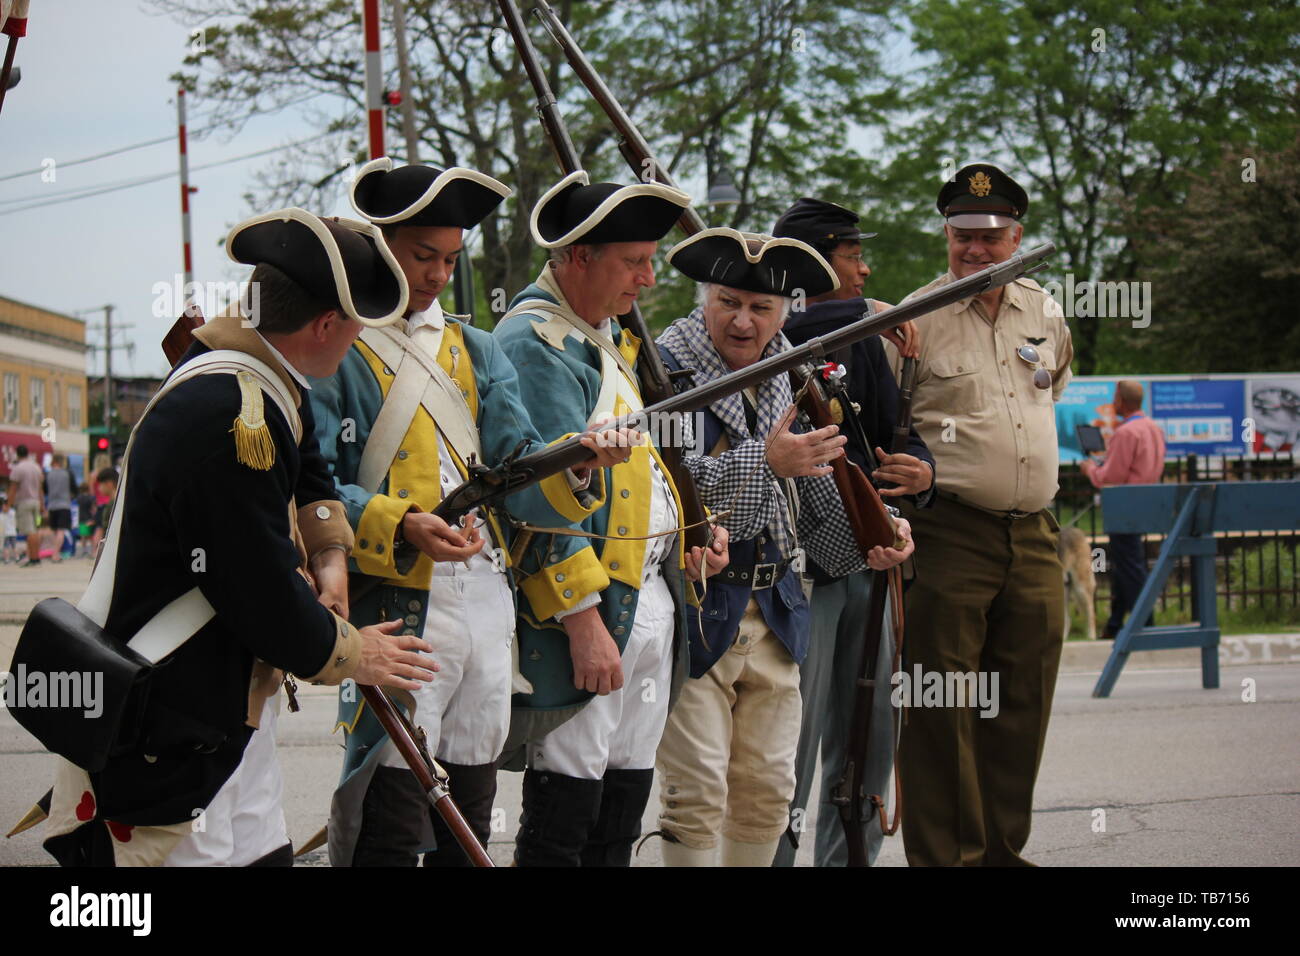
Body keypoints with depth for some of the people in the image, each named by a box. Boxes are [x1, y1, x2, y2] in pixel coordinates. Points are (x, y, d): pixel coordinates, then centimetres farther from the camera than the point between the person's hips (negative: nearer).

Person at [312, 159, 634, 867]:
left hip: (487, 601, 7)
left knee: (468, 828, 13)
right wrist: (401, 529, -27)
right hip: (395, 612, -7)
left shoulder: (476, 351, 18)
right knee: (391, 832, -10)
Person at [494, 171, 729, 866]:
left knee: (622, 814, 12)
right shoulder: (535, 345, -14)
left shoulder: (611, 337, 18)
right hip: (585, 606, -10)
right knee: (565, 811, -7)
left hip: (652, 596, 10)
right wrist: (582, 618, -23)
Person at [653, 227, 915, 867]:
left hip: (774, 614, 6)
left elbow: (816, 496, 19)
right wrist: (763, 462, -29)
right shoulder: (664, 370, -8)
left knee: (768, 791, 11)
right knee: (696, 794, -7)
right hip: (692, 612, -6)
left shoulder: (792, 380, 13)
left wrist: (866, 545, 0)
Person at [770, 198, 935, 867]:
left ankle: (850, 858, 22)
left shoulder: (864, 343, 15)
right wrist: (863, 312, -21)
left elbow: (894, 432, 17)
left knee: (870, 737, 12)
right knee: (794, 740, -7)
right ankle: (772, 855, 1)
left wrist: (921, 471, -7)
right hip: (801, 563, -7)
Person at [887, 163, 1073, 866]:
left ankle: (1002, 848, 19)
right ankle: (943, 857, 2)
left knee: (1022, 704, 9)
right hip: (949, 536, -5)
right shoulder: (914, 320, -5)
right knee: (941, 708, -4)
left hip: (1034, 536, 5)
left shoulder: (1045, 315, 11)